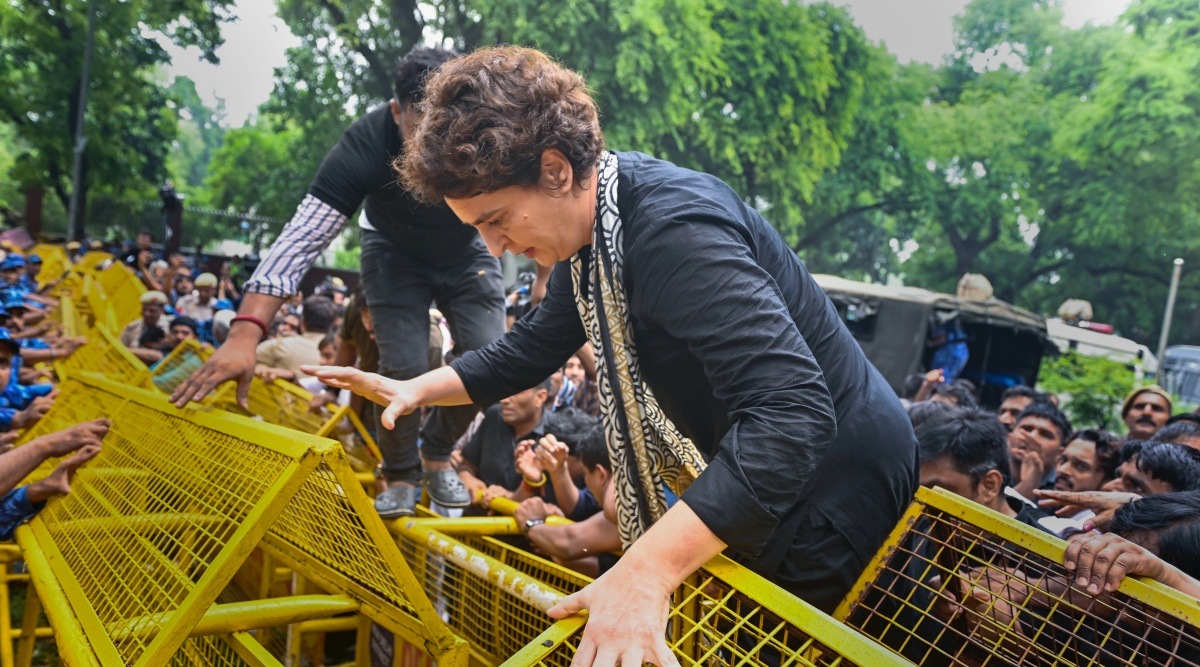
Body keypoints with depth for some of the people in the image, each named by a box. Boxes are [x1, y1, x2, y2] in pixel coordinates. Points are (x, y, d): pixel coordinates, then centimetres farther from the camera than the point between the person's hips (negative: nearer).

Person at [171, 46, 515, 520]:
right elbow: (301, 238, -43)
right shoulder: (365, 146, -37)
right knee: (403, 365, -15)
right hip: (395, 253, -1)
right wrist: (245, 334, -52)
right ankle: (401, 476, 11)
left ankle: (437, 455, 15)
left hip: (467, 253, 2)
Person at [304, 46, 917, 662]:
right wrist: (415, 390, 1)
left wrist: (647, 572, -49)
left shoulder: (674, 228, -33)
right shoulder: (585, 231, -1)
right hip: (750, 477, 9)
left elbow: (792, 410, -42)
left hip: (831, 486, -8)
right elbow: (531, 350, 13)